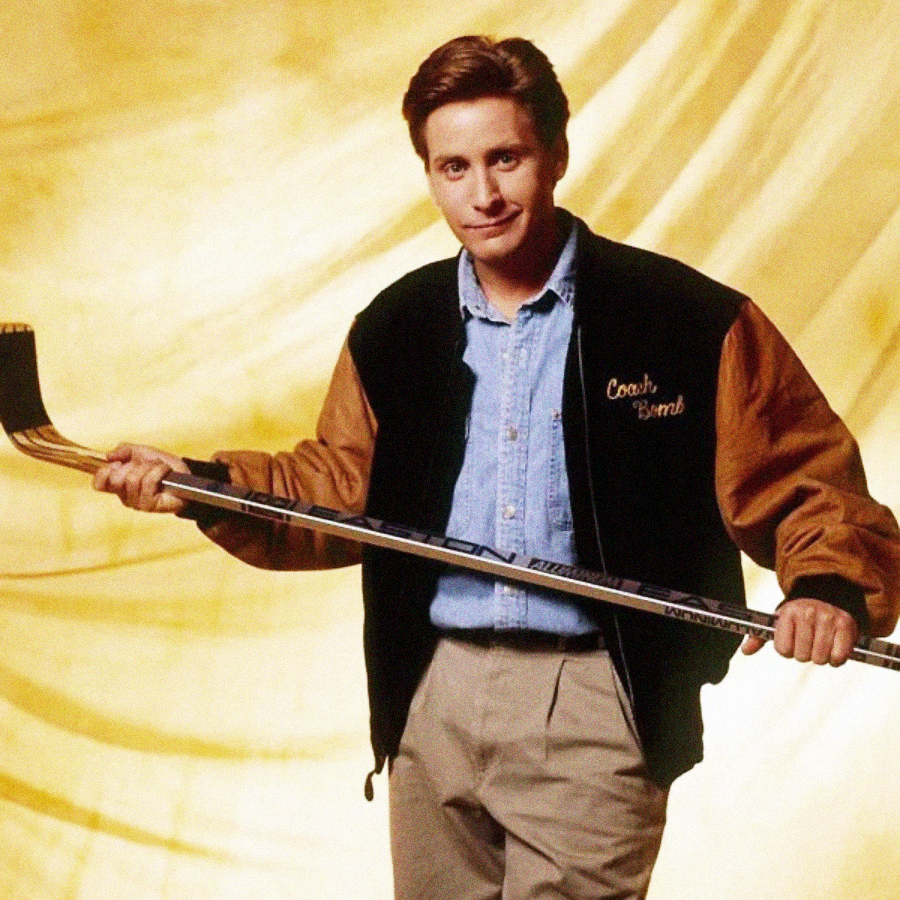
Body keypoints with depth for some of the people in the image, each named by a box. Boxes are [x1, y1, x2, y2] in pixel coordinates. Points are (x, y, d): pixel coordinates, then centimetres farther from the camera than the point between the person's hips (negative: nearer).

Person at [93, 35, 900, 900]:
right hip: (431, 694, 5)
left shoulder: (693, 320, -6)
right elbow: (344, 488, 14)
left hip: (595, 700, -4)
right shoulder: (395, 326, 8)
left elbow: (802, 479, -3)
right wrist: (207, 487, 0)